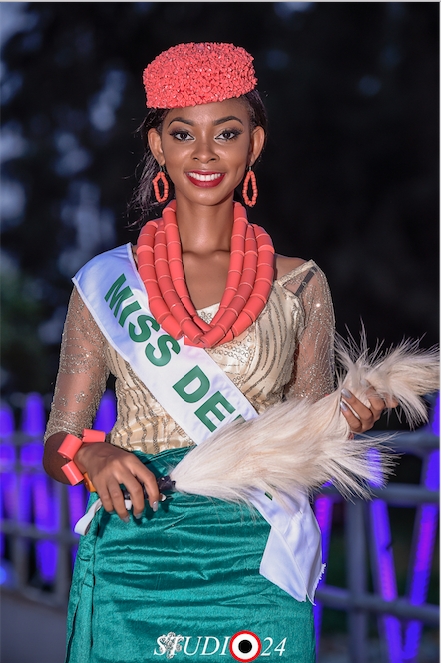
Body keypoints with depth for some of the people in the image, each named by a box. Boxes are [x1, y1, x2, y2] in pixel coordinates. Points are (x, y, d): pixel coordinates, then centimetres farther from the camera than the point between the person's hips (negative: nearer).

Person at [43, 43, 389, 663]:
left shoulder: (300, 286, 5)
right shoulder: (105, 282, 4)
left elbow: (307, 447, 10)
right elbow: (57, 441, 5)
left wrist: (343, 423, -11)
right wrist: (90, 457, -16)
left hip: (256, 565, 0)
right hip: (132, 562, 0)